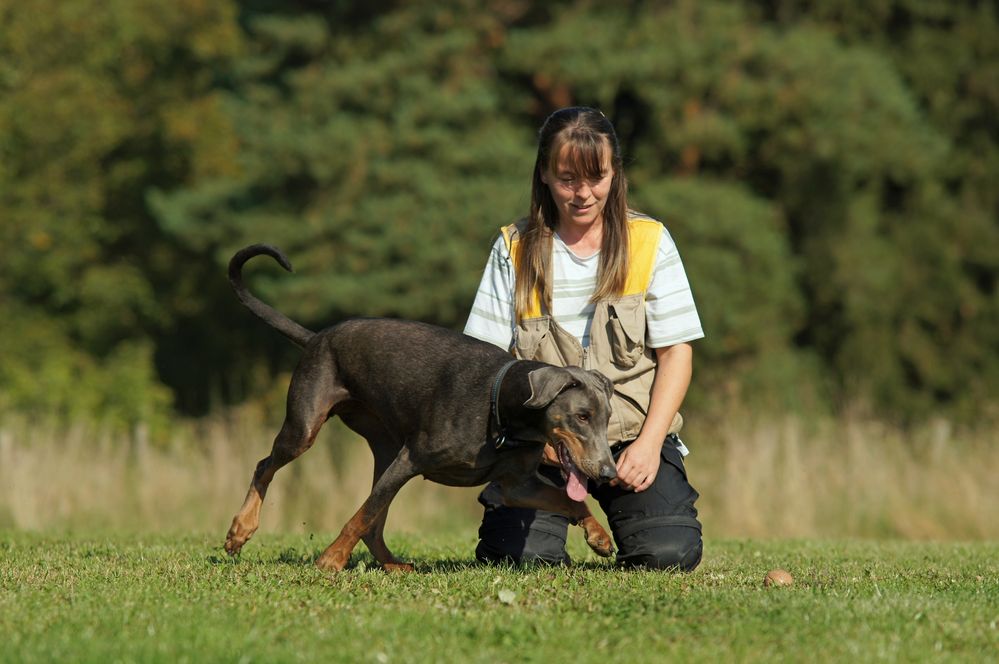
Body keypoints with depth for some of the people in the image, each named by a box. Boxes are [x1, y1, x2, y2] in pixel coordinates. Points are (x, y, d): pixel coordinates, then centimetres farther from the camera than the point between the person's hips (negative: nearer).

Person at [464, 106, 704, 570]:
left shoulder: (650, 242, 5)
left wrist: (649, 443, -10)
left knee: (669, 552, -21)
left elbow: (676, 352, 3)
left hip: (632, 433, 0)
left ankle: (624, 501, 14)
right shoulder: (514, 250, 5)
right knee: (521, 556, -23)